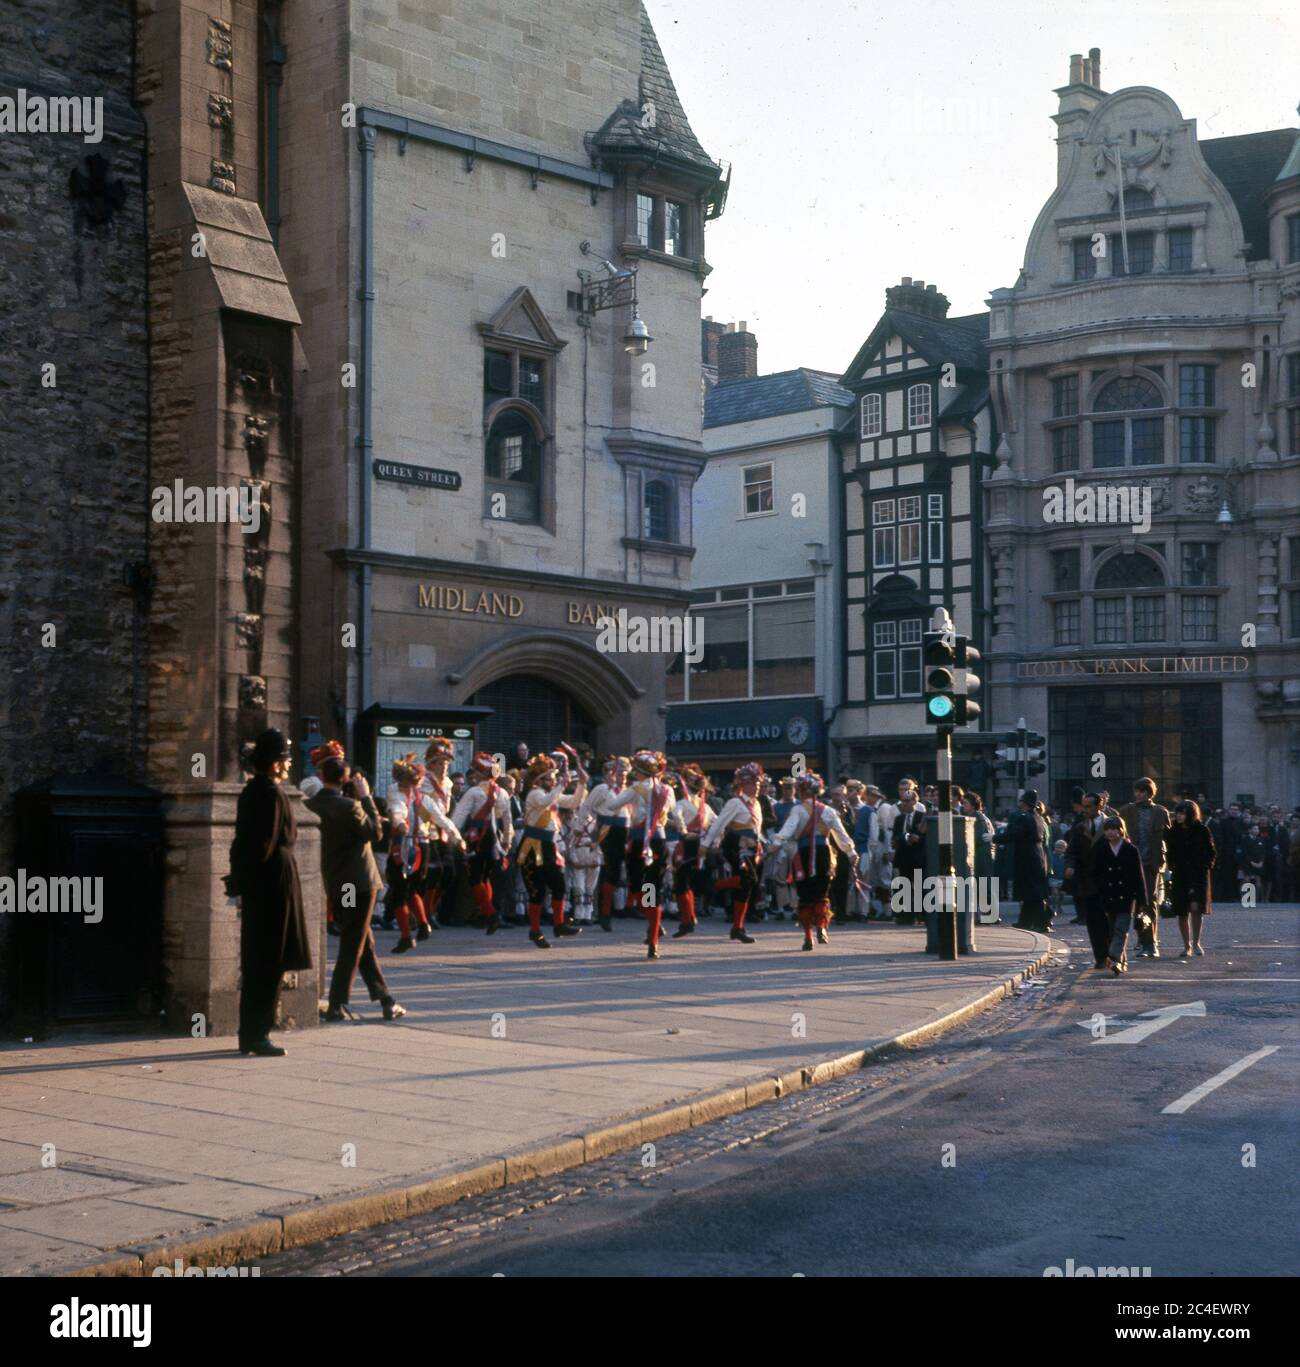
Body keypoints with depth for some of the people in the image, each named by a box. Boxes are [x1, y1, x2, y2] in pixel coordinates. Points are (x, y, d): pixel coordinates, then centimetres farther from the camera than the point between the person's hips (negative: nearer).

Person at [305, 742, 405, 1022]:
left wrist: (356, 797, 5)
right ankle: (336, 1005, 3)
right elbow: (375, 833, -10)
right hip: (358, 882, -7)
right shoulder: (348, 805, -19)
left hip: (334, 883, 7)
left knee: (364, 942, 15)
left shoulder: (312, 805, -1)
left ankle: (385, 1000, 20)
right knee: (353, 945, 2)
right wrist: (366, 797, -7)